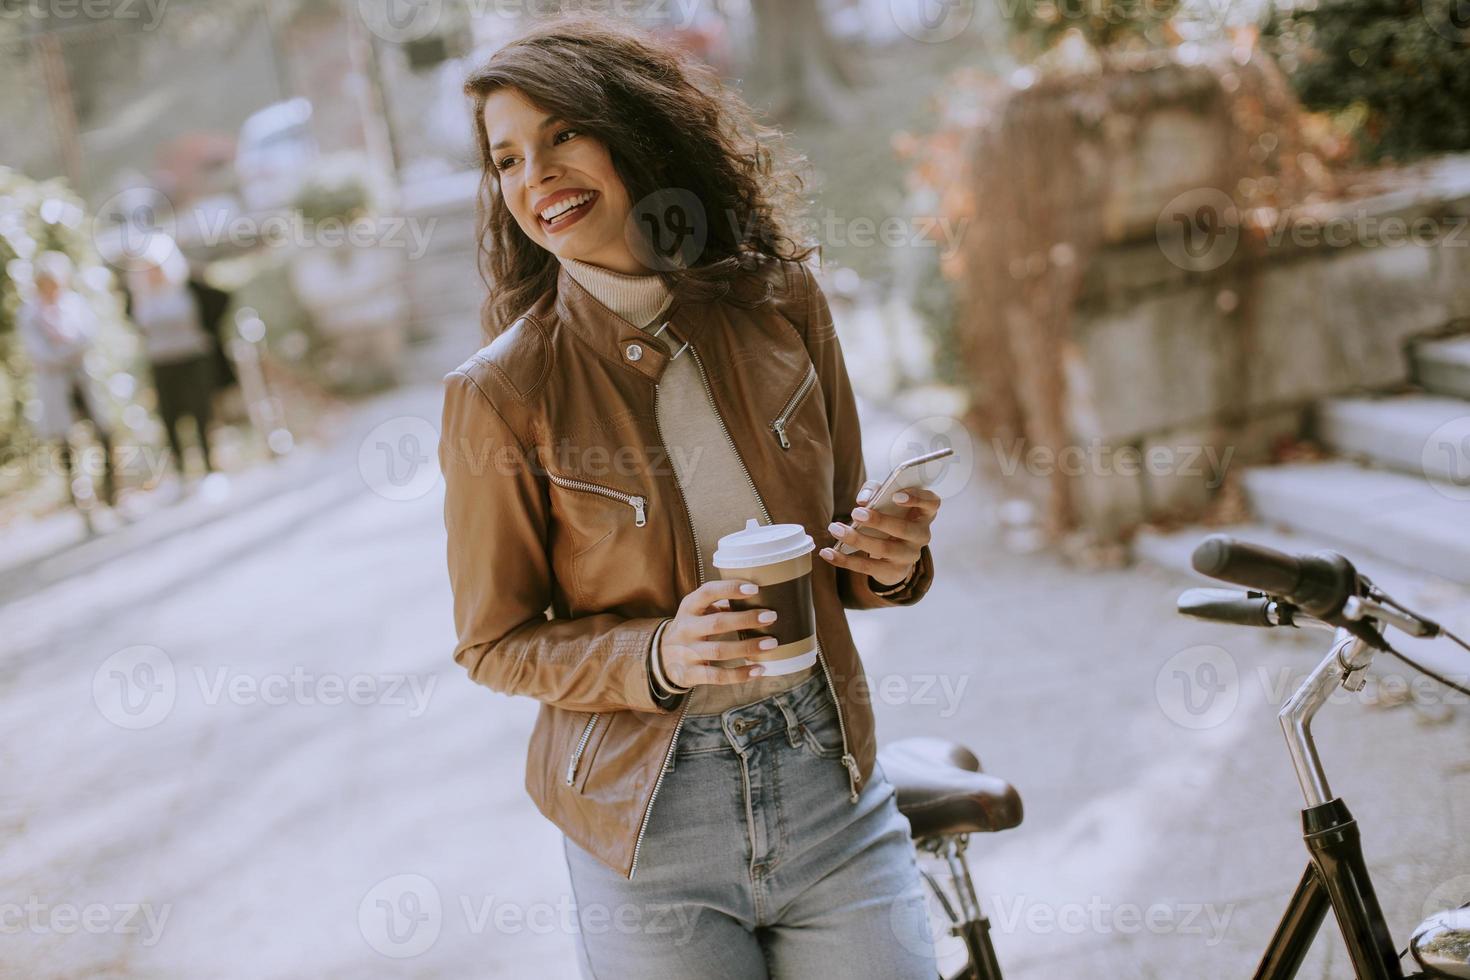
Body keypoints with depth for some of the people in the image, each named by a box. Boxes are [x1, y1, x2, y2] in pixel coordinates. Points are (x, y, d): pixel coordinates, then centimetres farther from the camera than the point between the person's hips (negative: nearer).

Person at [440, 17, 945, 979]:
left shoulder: (782, 302, -1)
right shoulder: (500, 393, -10)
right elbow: (496, 642, -2)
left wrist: (885, 561, -10)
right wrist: (660, 657, -19)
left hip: (833, 785, 3)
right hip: (650, 826, -2)